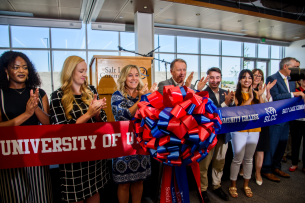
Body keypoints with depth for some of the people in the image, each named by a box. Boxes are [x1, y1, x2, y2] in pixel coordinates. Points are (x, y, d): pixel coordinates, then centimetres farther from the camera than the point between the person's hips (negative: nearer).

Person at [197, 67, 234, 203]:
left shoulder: (225, 93, 5)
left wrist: (231, 101, -17)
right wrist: (225, 103, -28)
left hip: (223, 134, 6)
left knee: (219, 162, 20)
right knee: (204, 164, 9)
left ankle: (217, 186, 40)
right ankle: (203, 189, 28)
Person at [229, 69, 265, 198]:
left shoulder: (256, 94, 8)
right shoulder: (235, 94, -3)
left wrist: (260, 96, -13)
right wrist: (250, 98, -17)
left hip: (254, 130, 4)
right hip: (239, 130, -4)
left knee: (249, 158, 15)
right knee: (237, 159, 2)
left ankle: (246, 185, 32)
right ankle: (233, 185, 20)